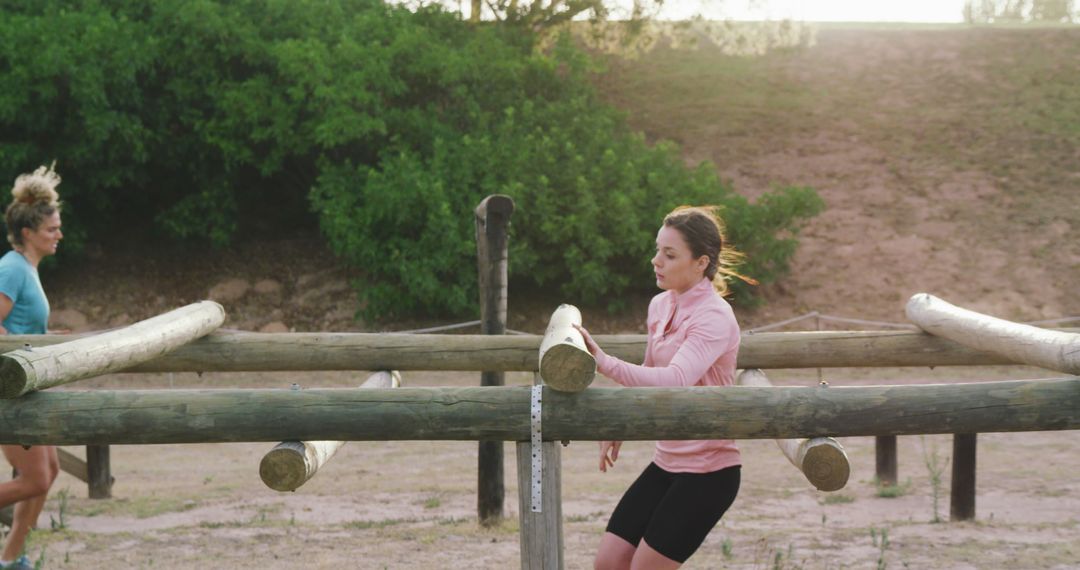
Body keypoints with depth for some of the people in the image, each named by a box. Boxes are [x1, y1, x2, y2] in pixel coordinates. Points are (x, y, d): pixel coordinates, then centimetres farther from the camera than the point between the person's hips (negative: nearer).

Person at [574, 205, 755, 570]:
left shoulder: (714, 317, -19)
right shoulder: (660, 306, 5)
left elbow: (676, 380, -37)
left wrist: (605, 363, -46)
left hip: (708, 470, -8)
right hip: (666, 462, 8)